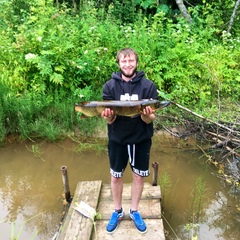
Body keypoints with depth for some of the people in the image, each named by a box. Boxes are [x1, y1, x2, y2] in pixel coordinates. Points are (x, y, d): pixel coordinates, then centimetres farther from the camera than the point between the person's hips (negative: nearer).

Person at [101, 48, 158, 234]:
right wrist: (108, 116, -32)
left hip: (141, 139, 0)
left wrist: (147, 114, -34)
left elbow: (149, 120, -11)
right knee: (116, 176, 13)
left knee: (139, 176, 13)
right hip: (117, 139, 1)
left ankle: (134, 211, 36)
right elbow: (110, 120, -9)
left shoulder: (148, 86, -11)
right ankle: (118, 211, 36)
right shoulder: (110, 86, -9)